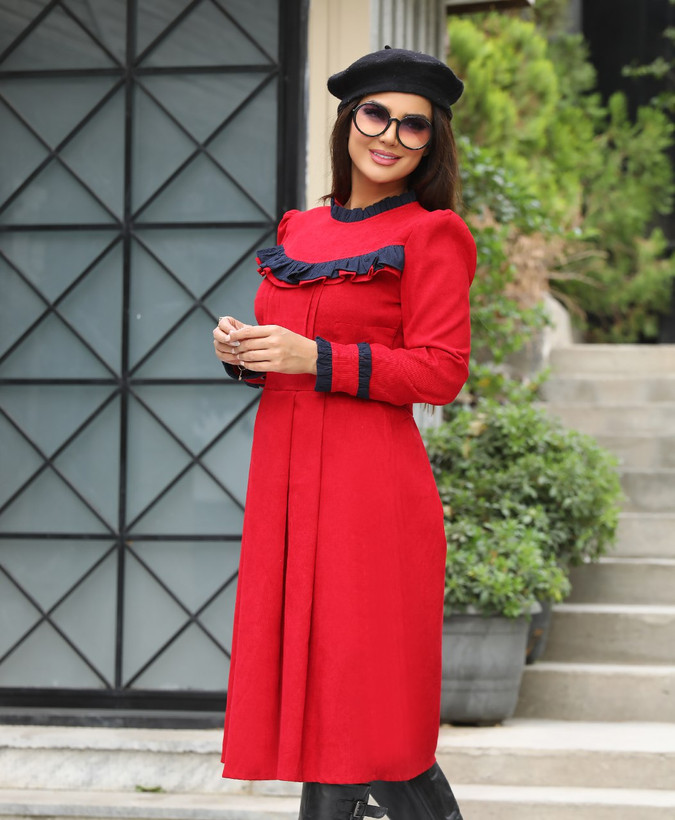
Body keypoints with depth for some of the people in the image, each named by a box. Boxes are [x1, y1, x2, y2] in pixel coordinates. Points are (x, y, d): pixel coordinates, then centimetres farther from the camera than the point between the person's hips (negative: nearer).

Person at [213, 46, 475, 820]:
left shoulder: (429, 236, -3)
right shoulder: (298, 233, 16)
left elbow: (440, 371, -10)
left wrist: (316, 358, -17)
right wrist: (241, 351, 1)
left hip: (369, 489, -7)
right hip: (285, 482, 7)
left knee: (353, 685, -7)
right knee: (303, 673, 7)